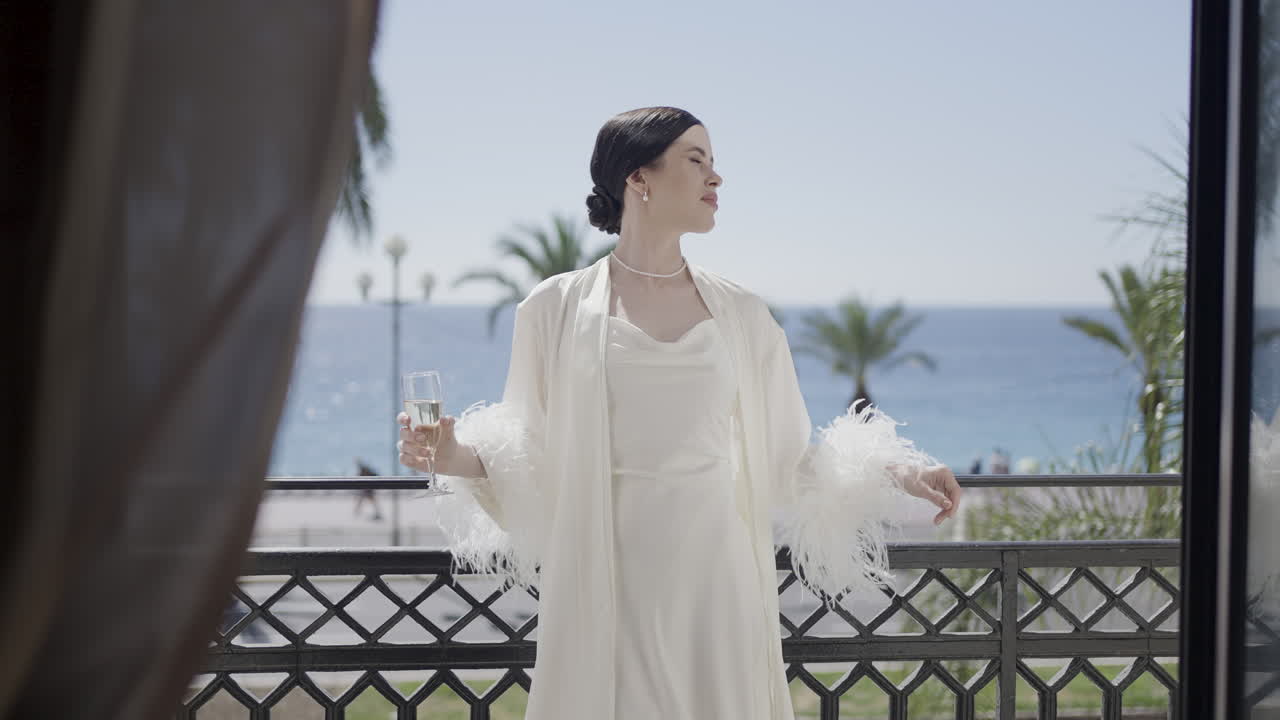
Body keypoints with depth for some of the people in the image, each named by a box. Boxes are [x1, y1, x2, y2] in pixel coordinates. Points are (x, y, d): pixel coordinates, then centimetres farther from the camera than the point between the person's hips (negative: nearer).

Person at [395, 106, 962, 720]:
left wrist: (898, 472, 3)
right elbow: (532, 458, 4)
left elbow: (787, 461, 11)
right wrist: (457, 457, -14)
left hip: (715, 581, 2)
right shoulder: (556, 308, 3)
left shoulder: (741, 314, 10)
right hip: (607, 591, -2)